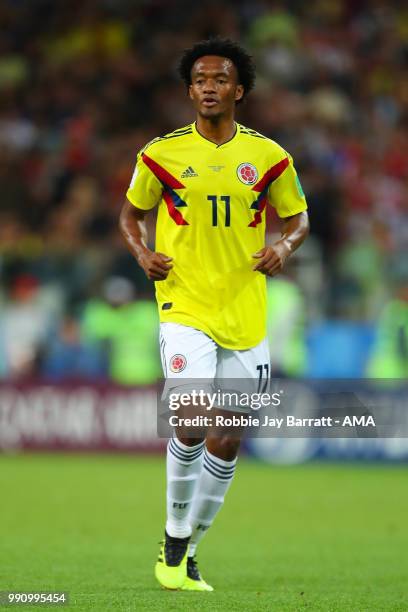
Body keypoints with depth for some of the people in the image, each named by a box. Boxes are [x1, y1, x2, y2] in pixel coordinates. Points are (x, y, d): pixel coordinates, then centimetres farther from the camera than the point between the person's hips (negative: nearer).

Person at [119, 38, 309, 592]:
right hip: (184, 308, -3)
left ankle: (189, 553, 22)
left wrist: (284, 246, -7)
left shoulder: (268, 157, 3)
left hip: (246, 315, 3)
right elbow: (131, 215, 13)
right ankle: (174, 537, 1)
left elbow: (298, 217, 14)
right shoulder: (161, 154, 0)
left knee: (227, 441, 6)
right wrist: (143, 254, -6)